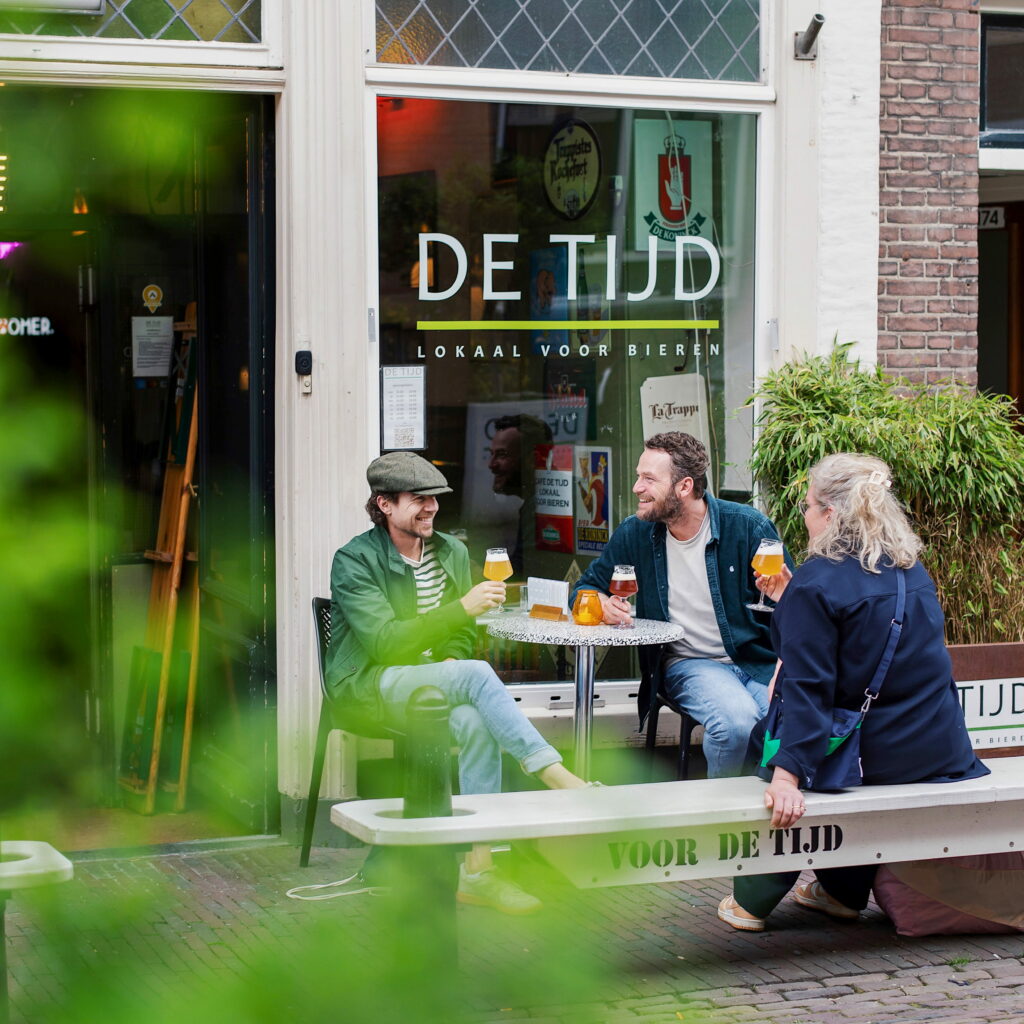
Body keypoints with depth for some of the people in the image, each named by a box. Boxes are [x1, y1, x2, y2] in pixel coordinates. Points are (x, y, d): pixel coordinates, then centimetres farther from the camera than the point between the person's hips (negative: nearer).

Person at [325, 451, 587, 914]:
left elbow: (463, 633, 23)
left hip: (431, 681, 6)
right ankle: (559, 778, -33)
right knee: (477, 674, -32)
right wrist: (462, 607, -25)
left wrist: (453, 660, -2)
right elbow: (384, 641, -19)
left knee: (475, 722, -31)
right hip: (367, 689, -5)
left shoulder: (452, 552, 13)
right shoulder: (354, 560, -7)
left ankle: (477, 868, -29)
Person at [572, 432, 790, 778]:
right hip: (689, 663, 1)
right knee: (737, 721, -34)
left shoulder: (748, 527, -4)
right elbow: (586, 588, 16)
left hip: (759, 660, -1)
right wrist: (602, 605, -8)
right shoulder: (635, 533, 3)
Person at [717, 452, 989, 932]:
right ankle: (843, 891, 39)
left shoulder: (815, 583, -16)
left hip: (871, 757, -7)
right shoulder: (912, 570, 8)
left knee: (764, 737, 17)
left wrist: (787, 774, -28)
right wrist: (790, 601, 28)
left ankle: (752, 901, 19)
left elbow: (807, 689, -24)